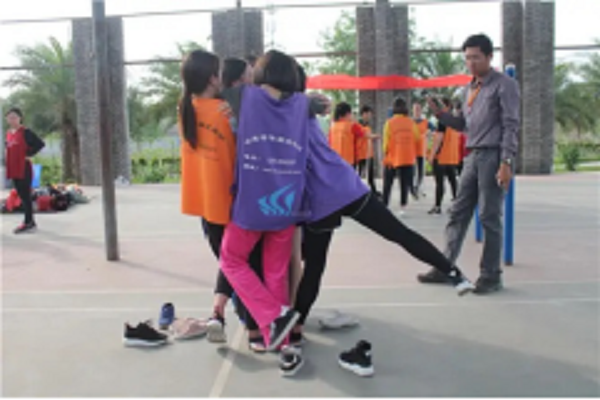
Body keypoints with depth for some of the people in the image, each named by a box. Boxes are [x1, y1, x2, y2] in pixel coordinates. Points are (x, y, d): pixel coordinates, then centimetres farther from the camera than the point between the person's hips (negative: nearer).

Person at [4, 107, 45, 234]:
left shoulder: (25, 132, -10)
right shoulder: (8, 133, 12)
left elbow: (40, 144, -18)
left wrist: (29, 154, -14)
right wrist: (8, 160, 10)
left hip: (24, 169, -8)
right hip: (13, 169, 8)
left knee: (26, 195, -5)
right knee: (21, 195, 12)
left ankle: (28, 223, 1)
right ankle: (30, 222, 19)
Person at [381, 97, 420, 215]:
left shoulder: (390, 122, -8)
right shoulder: (411, 122, -3)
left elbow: (386, 141, -8)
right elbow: (417, 137, 5)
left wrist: (386, 154, 4)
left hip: (393, 158, -1)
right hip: (408, 158, 1)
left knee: (388, 183, 10)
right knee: (405, 183, 7)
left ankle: (384, 205, 11)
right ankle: (403, 206, 4)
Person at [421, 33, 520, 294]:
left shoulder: (504, 85, -4)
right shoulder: (470, 89, 17)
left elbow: (511, 126, -10)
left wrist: (506, 163, -18)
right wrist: (439, 114, 4)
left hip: (493, 157, -7)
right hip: (472, 157, 7)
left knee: (489, 218, -3)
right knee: (458, 214, 8)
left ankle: (491, 276, 8)